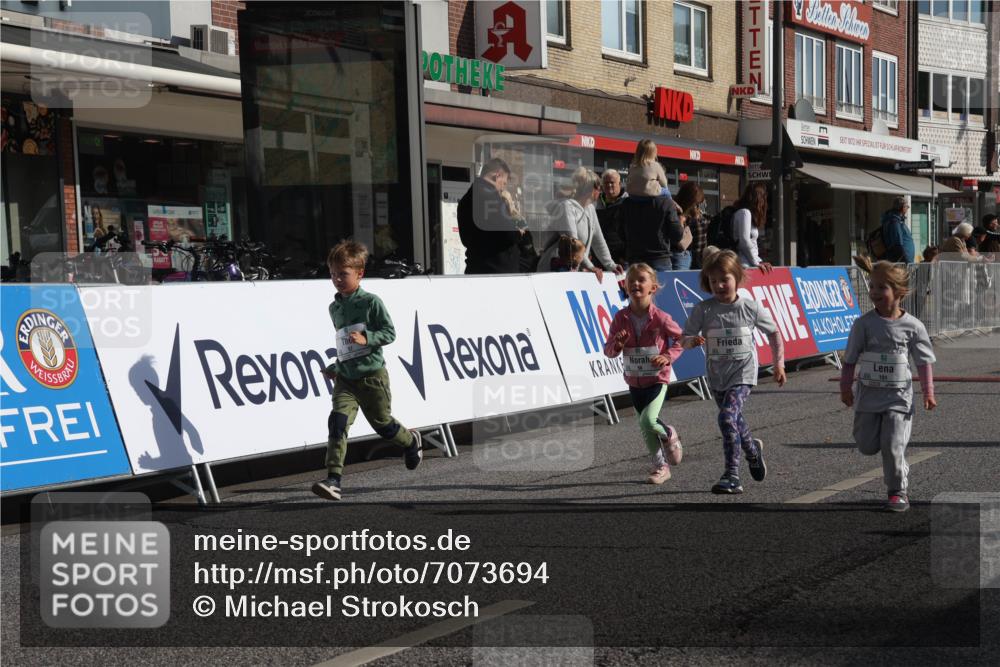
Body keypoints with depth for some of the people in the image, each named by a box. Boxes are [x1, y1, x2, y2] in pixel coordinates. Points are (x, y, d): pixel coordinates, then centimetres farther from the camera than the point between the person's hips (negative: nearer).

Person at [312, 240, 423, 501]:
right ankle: (333, 480, -22)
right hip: (345, 377, 4)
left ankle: (411, 441, 45)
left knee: (382, 423, 10)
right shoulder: (334, 308, 10)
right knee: (338, 421, -15)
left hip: (372, 375, -4)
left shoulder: (371, 302, -9)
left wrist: (366, 339, -25)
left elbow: (390, 332, -11)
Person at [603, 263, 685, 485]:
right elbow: (609, 351, 1)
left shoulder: (660, 318, -13)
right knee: (647, 428, 12)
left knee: (647, 420, -20)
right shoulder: (621, 318, -4)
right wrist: (617, 344, -21)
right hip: (634, 381, 4)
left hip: (657, 378, -4)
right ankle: (660, 466, 28)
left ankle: (669, 436, 13)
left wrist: (668, 356, -15)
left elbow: (680, 338, 0)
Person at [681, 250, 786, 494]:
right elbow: (684, 339, -7)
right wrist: (693, 341, -31)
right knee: (736, 420, 19)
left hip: (743, 373, -3)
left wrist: (779, 364, 7)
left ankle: (732, 476, -17)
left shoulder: (750, 307, -6)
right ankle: (753, 450, 52)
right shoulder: (702, 309, -6)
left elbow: (773, 332, 8)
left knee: (727, 417, -22)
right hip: (717, 375, 3)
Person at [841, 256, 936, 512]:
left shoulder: (912, 326, -5)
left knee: (893, 446, -7)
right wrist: (845, 388, -2)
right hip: (868, 394, 2)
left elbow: (924, 361, 1)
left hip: (898, 396, -2)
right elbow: (850, 359, 0)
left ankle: (898, 491, 8)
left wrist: (928, 392, -3)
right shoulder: (863, 324, -5)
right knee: (867, 447, 4)